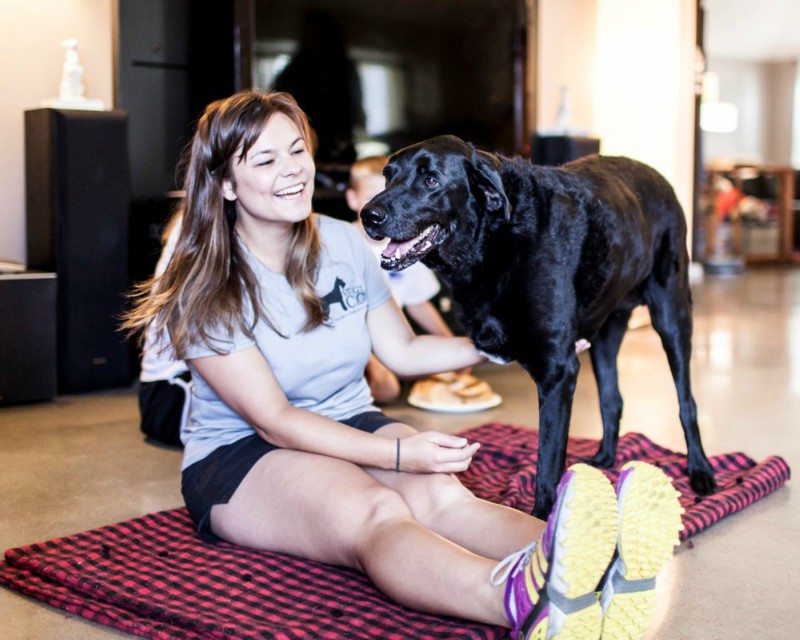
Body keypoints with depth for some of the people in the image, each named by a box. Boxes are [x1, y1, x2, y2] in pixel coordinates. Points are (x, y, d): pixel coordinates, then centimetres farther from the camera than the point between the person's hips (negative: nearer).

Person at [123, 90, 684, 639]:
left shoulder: (344, 243, 4)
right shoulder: (203, 293, -12)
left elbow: (402, 351, 15)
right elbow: (274, 420, -19)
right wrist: (399, 455, -29)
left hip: (353, 427, 4)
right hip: (240, 456, -4)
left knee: (440, 495, -30)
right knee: (375, 513, -37)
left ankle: (602, 578, -60)